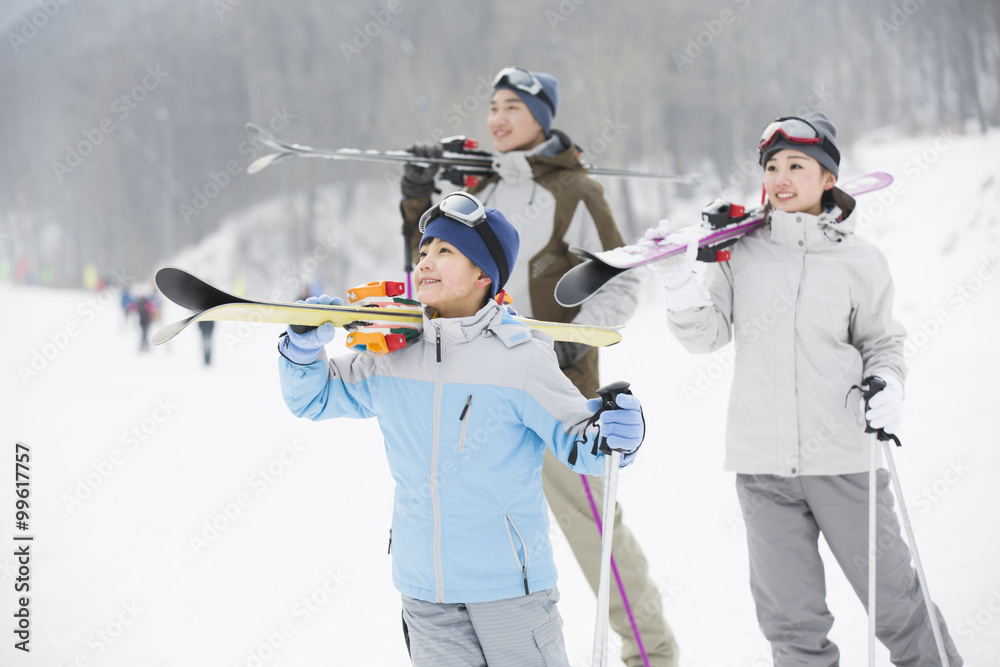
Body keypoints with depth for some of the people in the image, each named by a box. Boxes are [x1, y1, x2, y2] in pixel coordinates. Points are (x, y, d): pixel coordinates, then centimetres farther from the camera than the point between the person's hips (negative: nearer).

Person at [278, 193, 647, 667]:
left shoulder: (519, 361, -11)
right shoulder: (391, 356, 2)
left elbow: (575, 440, -9)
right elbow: (314, 397, 15)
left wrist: (613, 435, -31)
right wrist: (304, 348, -5)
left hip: (509, 580, -4)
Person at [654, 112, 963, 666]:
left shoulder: (859, 260, 2)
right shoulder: (742, 251, 4)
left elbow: (882, 342, 11)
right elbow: (707, 333, 2)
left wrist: (886, 386, -9)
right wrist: (678, 282, -14)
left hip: (842, 455, -1)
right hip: (762, 460, 1)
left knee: (891, 594, 7)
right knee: (790, 615, 8)